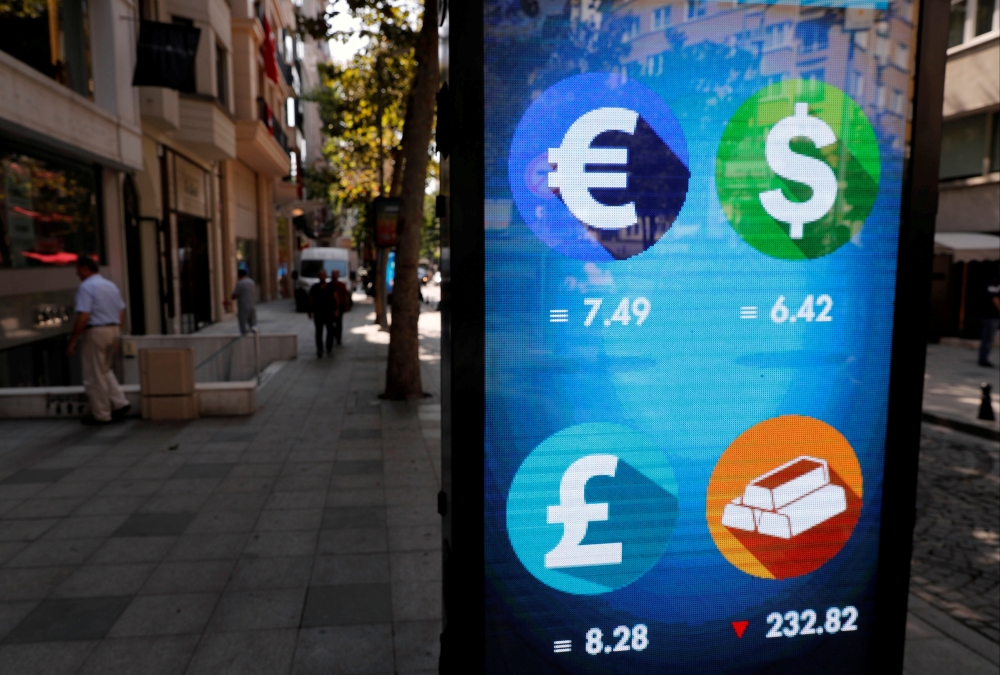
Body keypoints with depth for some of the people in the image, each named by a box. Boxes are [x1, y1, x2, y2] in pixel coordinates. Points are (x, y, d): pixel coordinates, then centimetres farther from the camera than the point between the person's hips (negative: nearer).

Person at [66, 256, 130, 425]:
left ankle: (101, 415, 11)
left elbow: (83, 317, -20)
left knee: (94, 376, 3)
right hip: (114, 330, 8)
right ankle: (120, 403, 12)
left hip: (95, 332, -8)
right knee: (104, 370, 22)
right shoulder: (111, 286, 12)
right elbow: (121, 314, 14)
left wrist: (72, 341, -14)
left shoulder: (86, 287, -13)